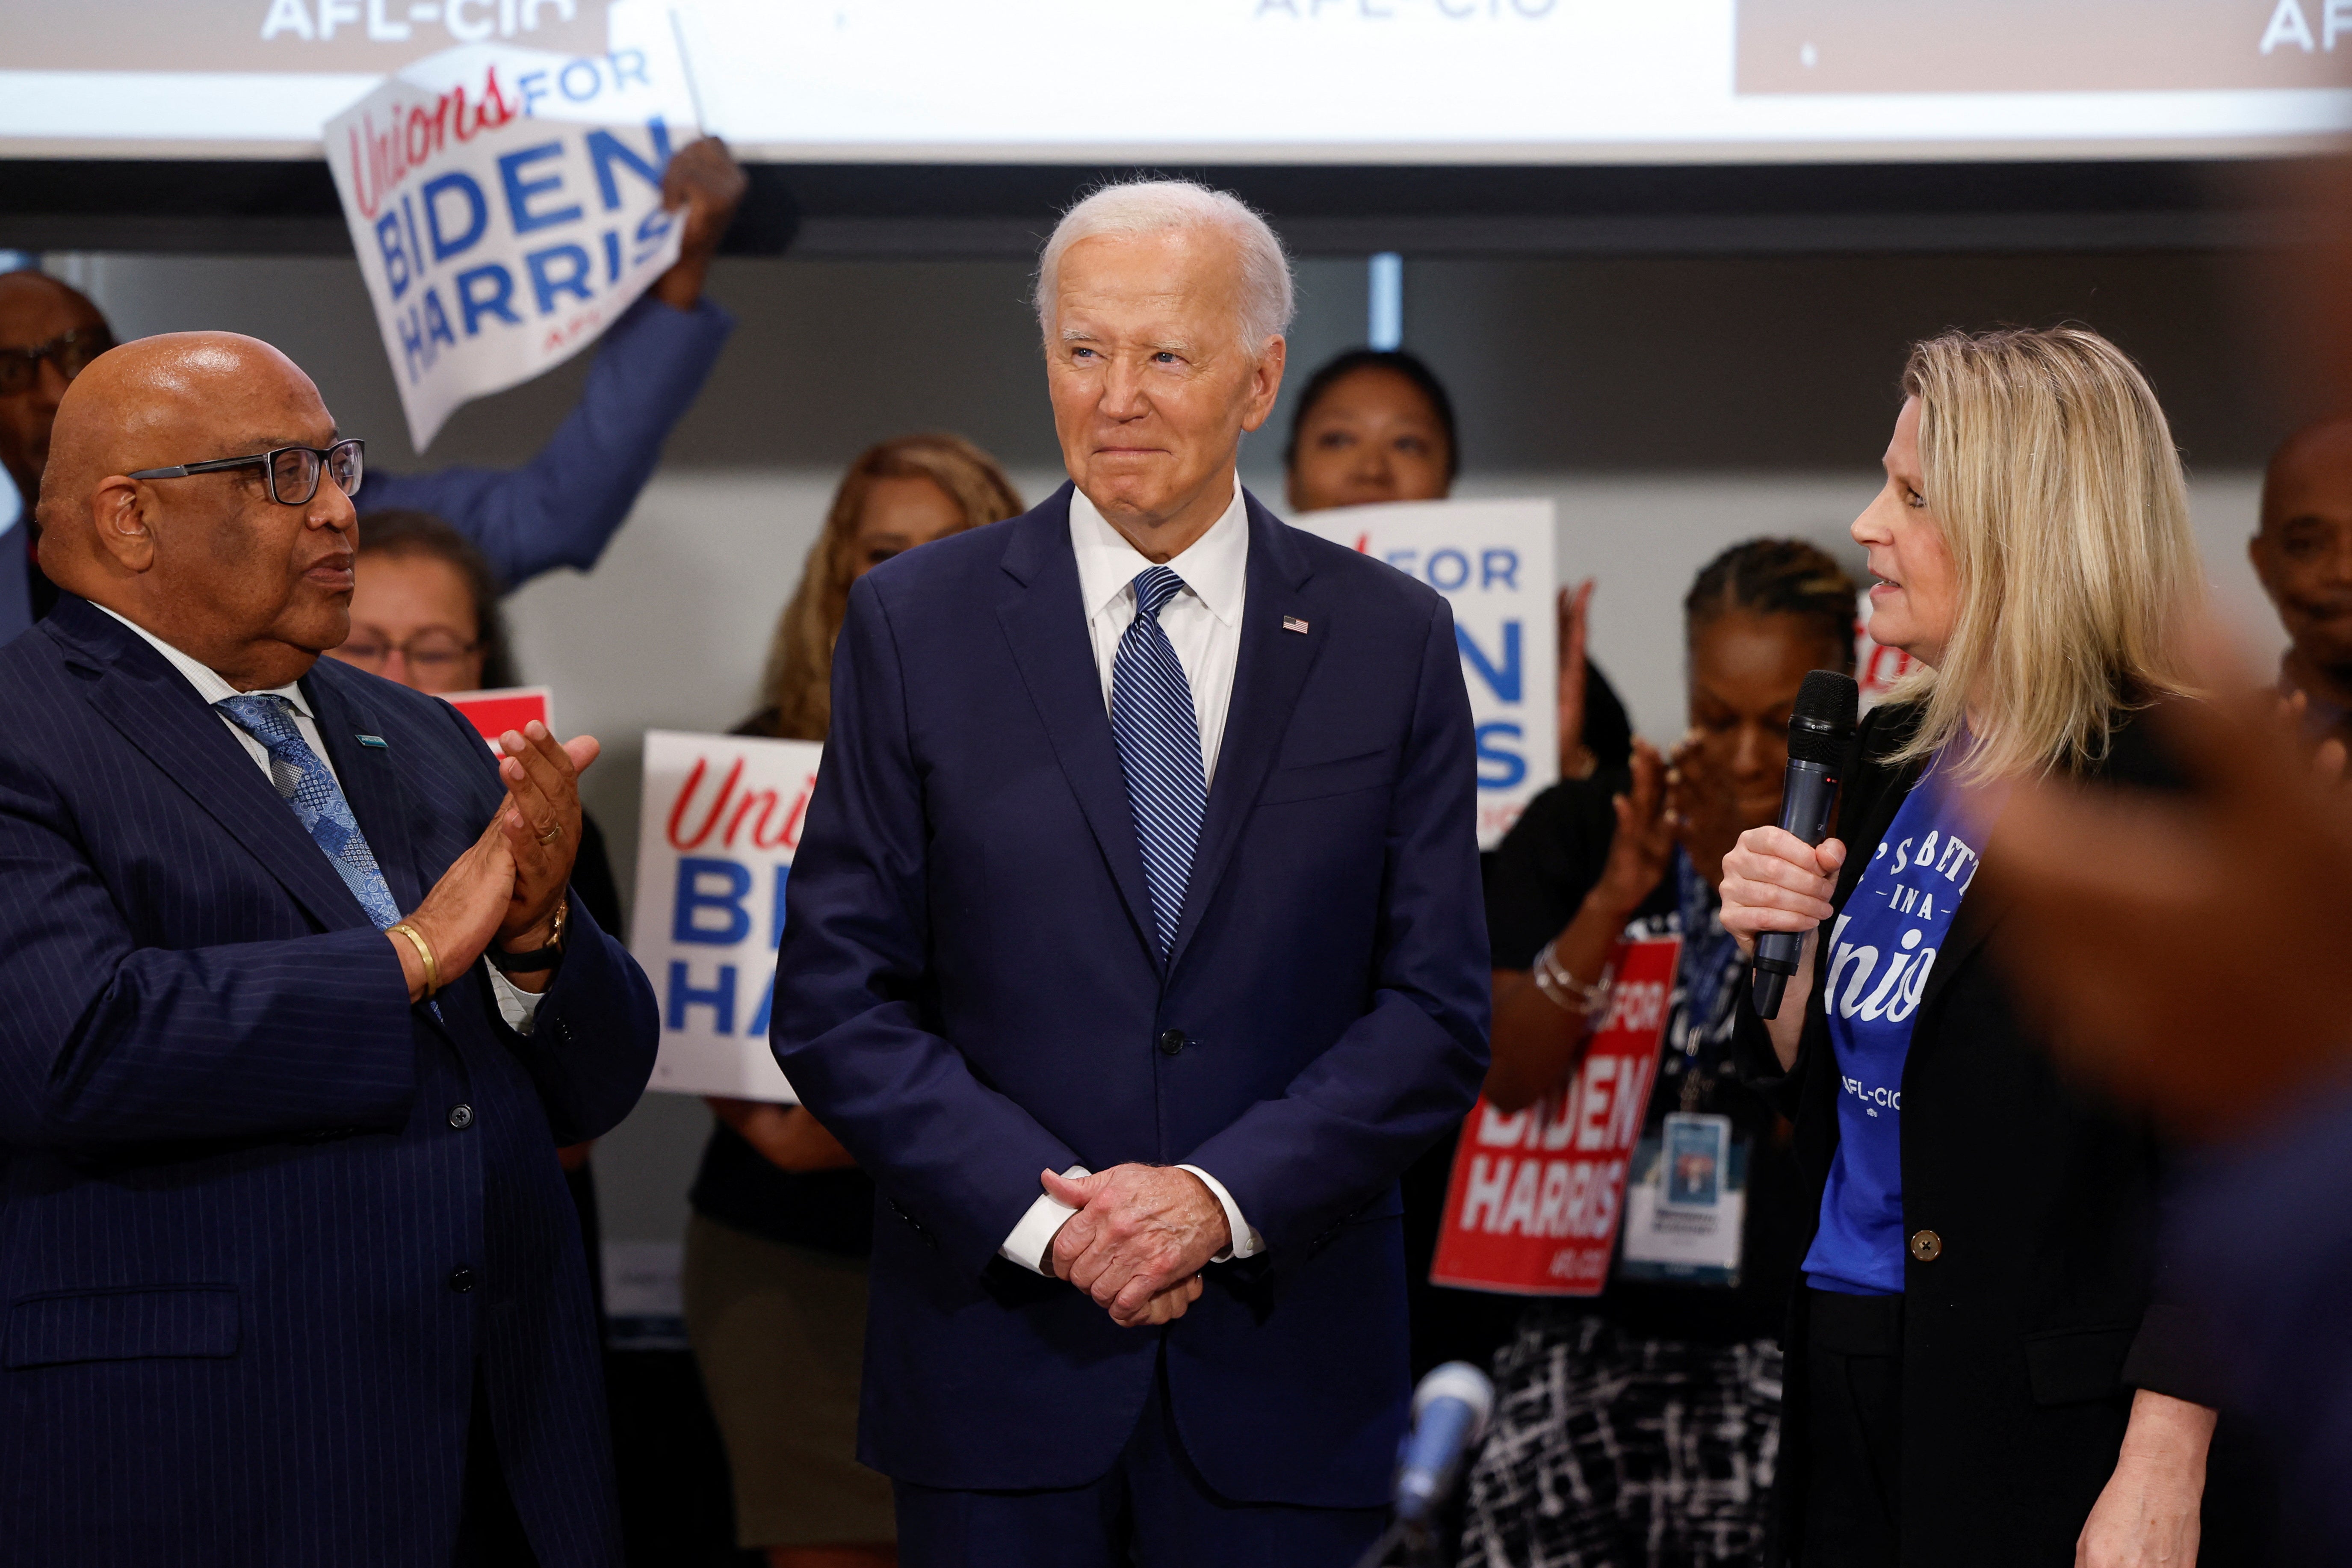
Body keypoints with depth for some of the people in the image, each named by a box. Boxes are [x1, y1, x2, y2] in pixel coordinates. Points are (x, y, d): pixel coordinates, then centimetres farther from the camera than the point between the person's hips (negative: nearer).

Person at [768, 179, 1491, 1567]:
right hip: (998, 1361, 0)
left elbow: (1440, 1010, 1)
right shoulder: (916, 622, 2)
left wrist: (1224, 1196, -13)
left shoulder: (1392, 643, 4)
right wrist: (1043, 1211, -12)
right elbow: (837, 998, -1)